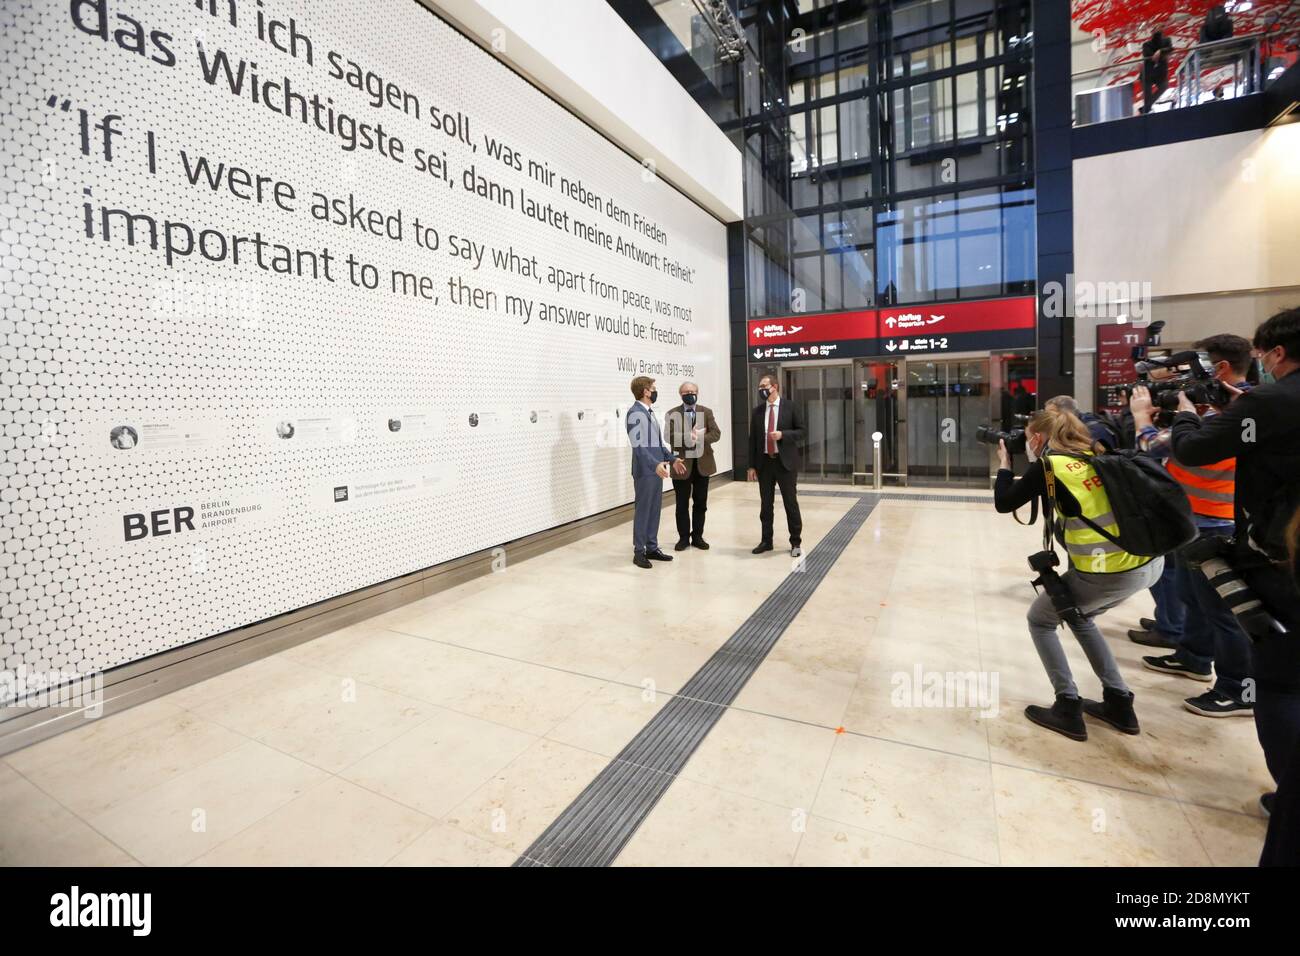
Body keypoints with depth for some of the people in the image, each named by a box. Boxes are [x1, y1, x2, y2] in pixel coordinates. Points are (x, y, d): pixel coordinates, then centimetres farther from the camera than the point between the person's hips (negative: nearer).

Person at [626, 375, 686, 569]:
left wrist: (672, 459, 19)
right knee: (643, 510, -1)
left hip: (656, 469, 9)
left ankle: (652, 548, 22)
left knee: (655, 509, 13)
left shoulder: (649, 413, 16)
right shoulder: (635, 413, -14)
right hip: (645, 471, -9)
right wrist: (655, 464, -29)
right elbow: (638, 445, -21)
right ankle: (639, 552, 8)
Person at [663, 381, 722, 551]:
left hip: (702, 463, 2)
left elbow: (716, 433, -4)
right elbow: (670, 437, -12)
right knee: (682, 504, 6)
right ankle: (683, 537, 17)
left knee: (701, 503, 10)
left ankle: (697, 536, 22)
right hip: (682, 464, -2)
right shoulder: (673, 414, 1)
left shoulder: (706, 412, 7)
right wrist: (690, 436, -21)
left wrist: (699, 438, -19)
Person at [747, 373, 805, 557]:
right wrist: (751, 465, 3)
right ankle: (766, 541, 21)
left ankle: (795, 542, 13)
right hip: (764, 462, 3)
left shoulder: (791, 407, -2)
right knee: (765, 504, 9)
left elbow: (802, 431, -1)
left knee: (790, 502, 2)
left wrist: (783, 434, -19)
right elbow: (752, 439, 7)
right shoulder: (757, 411, 7)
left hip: (785, 461, -3)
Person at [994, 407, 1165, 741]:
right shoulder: (1091, 455, 13)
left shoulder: (1047, 464, -6)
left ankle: (1068, 709, 13)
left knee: (1040, 619, 15)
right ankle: (1119, 703, 29)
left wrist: (1004, 464, 14)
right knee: (1080, 617, 29)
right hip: (1152, 561, 7)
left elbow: (1003, 504, 1)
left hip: (1111, 572, -7)